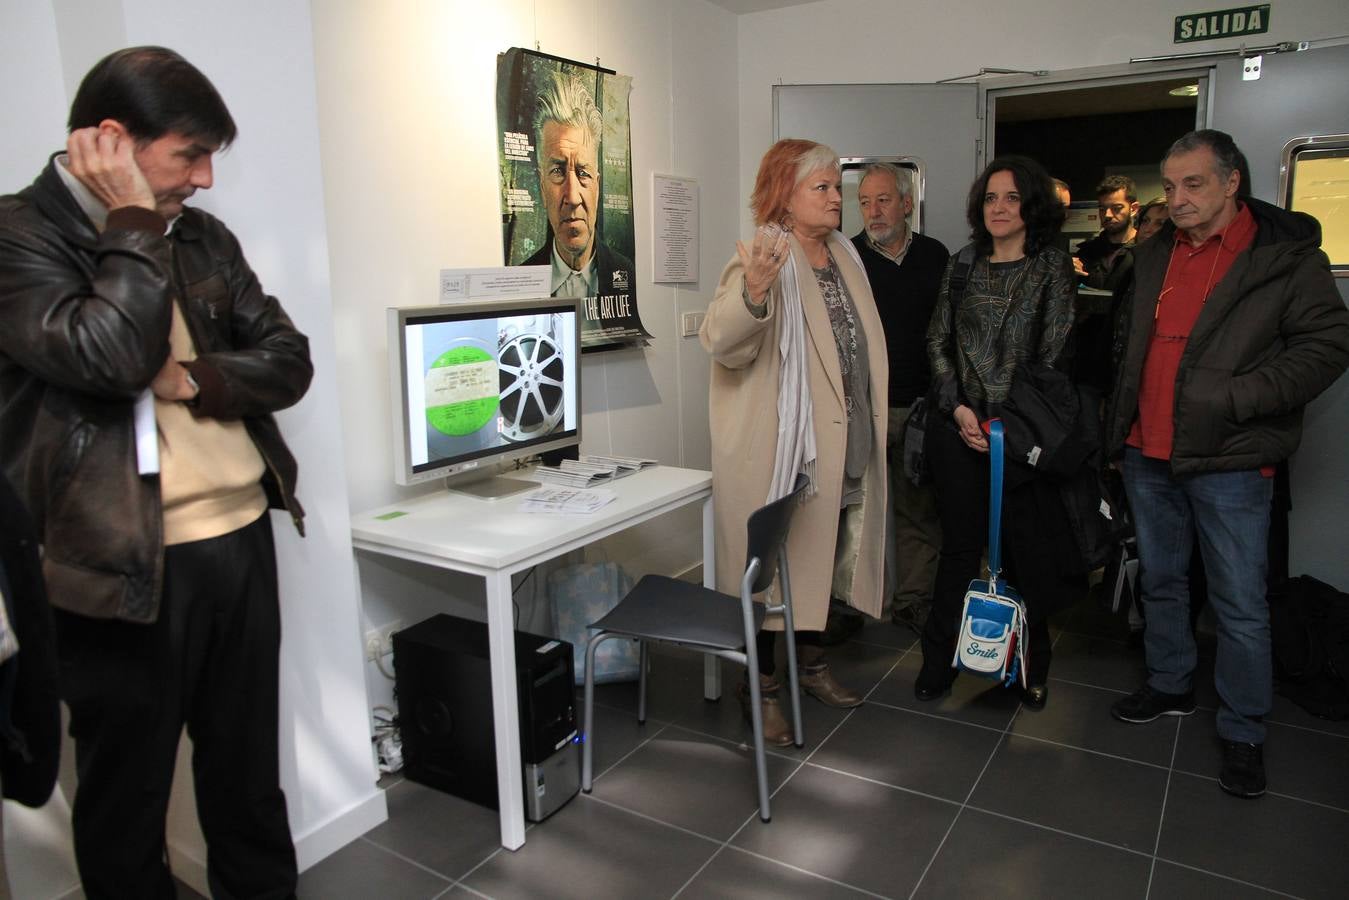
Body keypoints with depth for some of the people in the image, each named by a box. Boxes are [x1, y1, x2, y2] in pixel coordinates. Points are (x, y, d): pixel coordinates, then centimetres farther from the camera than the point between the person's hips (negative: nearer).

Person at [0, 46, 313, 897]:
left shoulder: (205, 237, 11)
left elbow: (289, 362, 7)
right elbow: (111, 354, -23)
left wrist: (192, 379, -10)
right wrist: (133, 220, -12)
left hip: (241, 540, 6)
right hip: (124, 564, -5)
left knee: (250, 772, 20)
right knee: (126, 793, 13)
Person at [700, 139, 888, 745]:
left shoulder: (843, 256, 12)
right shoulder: (762, 259, -14)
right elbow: (722, 343, -29)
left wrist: (870, 425, 20)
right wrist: (752, 292, -48)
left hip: (843, 448, 8)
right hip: (781, 449, -8)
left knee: (824, 559, 19)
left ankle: (811, 662, 38)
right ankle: (761, 687, 20)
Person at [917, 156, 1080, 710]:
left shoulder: (1052, 268, 2)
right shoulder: (961, 266, 11)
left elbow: (1056, 353, -3)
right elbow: (937, 342, 10)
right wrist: (958, 407, -3)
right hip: (958, 428, 2)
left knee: (1027, 549, 2)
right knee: (960, 543, 6)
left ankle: (1032, 665, 20)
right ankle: (940, 660, 17)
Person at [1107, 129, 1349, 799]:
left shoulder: (1287, 255, -6)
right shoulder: (1155, 254, 11)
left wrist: (1235, 397, -20)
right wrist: (1120, 429, 15)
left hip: (1228, 464, -5)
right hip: (1148, 456, 6)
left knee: (1240, 605, 3)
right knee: (1160, 581, 17)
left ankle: (1243, 732, 19)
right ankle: (1169, 686, 35)